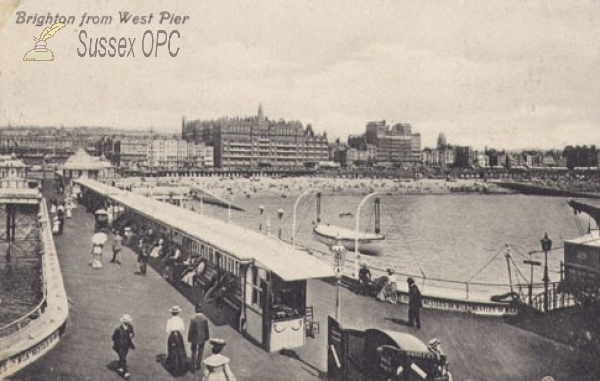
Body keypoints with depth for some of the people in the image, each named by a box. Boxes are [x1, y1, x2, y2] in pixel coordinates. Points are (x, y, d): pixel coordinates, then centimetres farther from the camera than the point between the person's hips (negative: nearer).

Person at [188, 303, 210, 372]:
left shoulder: (193, 319, -25)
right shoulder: (205, 318, -19)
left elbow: (190, 330, -15)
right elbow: (206, 329, -9)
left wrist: (189, 339, -1)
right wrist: (207, 337, 7)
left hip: (194, 338, -1)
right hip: (202, 338, 1)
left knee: (194, 352, 17)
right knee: (200, 352, 21)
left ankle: (193, 367, 22)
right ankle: (198, 365, 33)